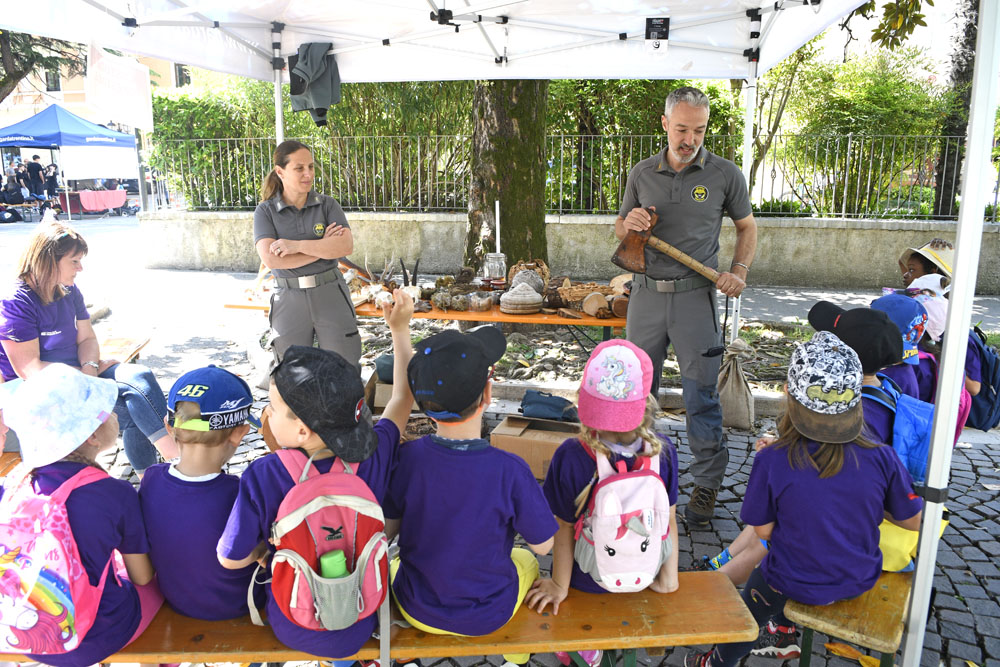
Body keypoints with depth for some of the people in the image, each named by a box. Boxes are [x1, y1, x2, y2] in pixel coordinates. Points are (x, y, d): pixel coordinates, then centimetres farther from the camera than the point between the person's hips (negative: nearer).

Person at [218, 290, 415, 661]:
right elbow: (404, 398, -4)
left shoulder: (262, 479, -29)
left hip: (294, 629, -1)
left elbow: (231, 558, -15)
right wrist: (400, 329, 4)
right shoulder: (373, 458, -22)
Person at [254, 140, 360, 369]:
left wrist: (297, 245, -18)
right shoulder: (265, 211, 1)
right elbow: (271, 259, -14)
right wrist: (323, 248, -13)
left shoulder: (327, 205, 2)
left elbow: (346, 246, -13)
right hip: (289, 300, 0)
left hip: (331, 294, 0)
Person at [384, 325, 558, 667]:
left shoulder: (406, 458, -23)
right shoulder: (510, 471, -29)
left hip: (417, 611, 1)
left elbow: (387, 528, -8)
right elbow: (542, 544, -15)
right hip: (488, 617, -1)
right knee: (526, 560, 32)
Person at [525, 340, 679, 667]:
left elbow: (564, 529, -18)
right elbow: (668, 519, -12)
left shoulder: (570, 457, -31)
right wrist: (669, 578, 4)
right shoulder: (664, 451, -23)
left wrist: (559, 586, -2)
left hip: (588, 578, -2)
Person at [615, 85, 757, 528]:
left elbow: (746, 227, 12)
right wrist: (628, 224, -8)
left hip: (696, 296, -3)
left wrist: (739, 271, -4)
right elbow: (620, 229, 16)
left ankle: (707, 482, 17)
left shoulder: (725, 174, 1)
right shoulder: (641, 174, 7)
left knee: (700, 397, 0)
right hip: (646, 293, 3)